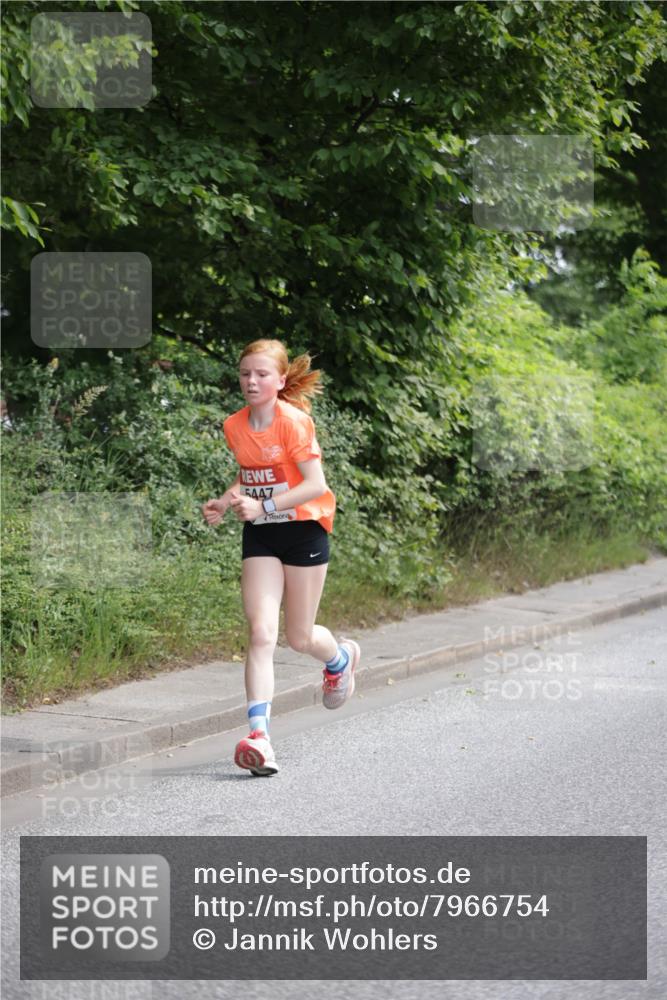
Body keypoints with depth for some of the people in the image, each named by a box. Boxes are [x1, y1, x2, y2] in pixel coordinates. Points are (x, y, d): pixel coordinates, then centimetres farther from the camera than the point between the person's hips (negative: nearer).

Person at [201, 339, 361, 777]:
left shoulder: (294, 421, -18)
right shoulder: (235, 426, 1)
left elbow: (315, 485, -21)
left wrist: (262, 506, -27)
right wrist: (225, 502, -1)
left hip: (304, 529, -4)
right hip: (260, 534, 4)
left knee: (299, 637, 7)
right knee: (261, 633, -11)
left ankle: (341, 657, 44)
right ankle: (259, 735, -18)